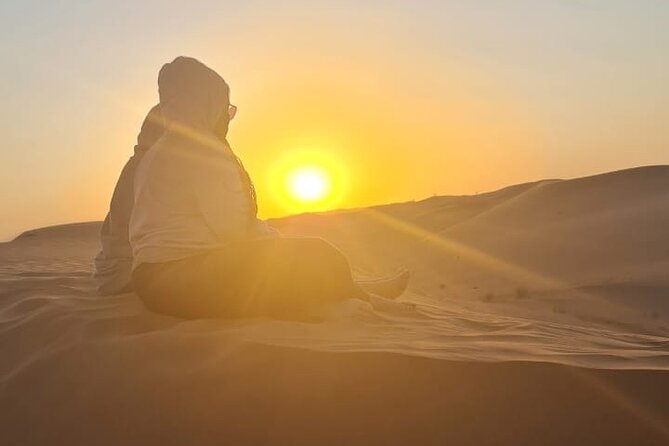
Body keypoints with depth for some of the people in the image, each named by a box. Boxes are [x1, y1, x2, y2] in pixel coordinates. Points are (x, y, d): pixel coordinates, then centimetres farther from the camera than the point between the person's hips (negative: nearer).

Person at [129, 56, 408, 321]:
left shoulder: (154, 156, 20)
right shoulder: (202, 150, -12)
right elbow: (231, 227, -19)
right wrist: (279, 241, 0)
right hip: (187, 279, -11)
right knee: (316, 257, -7)